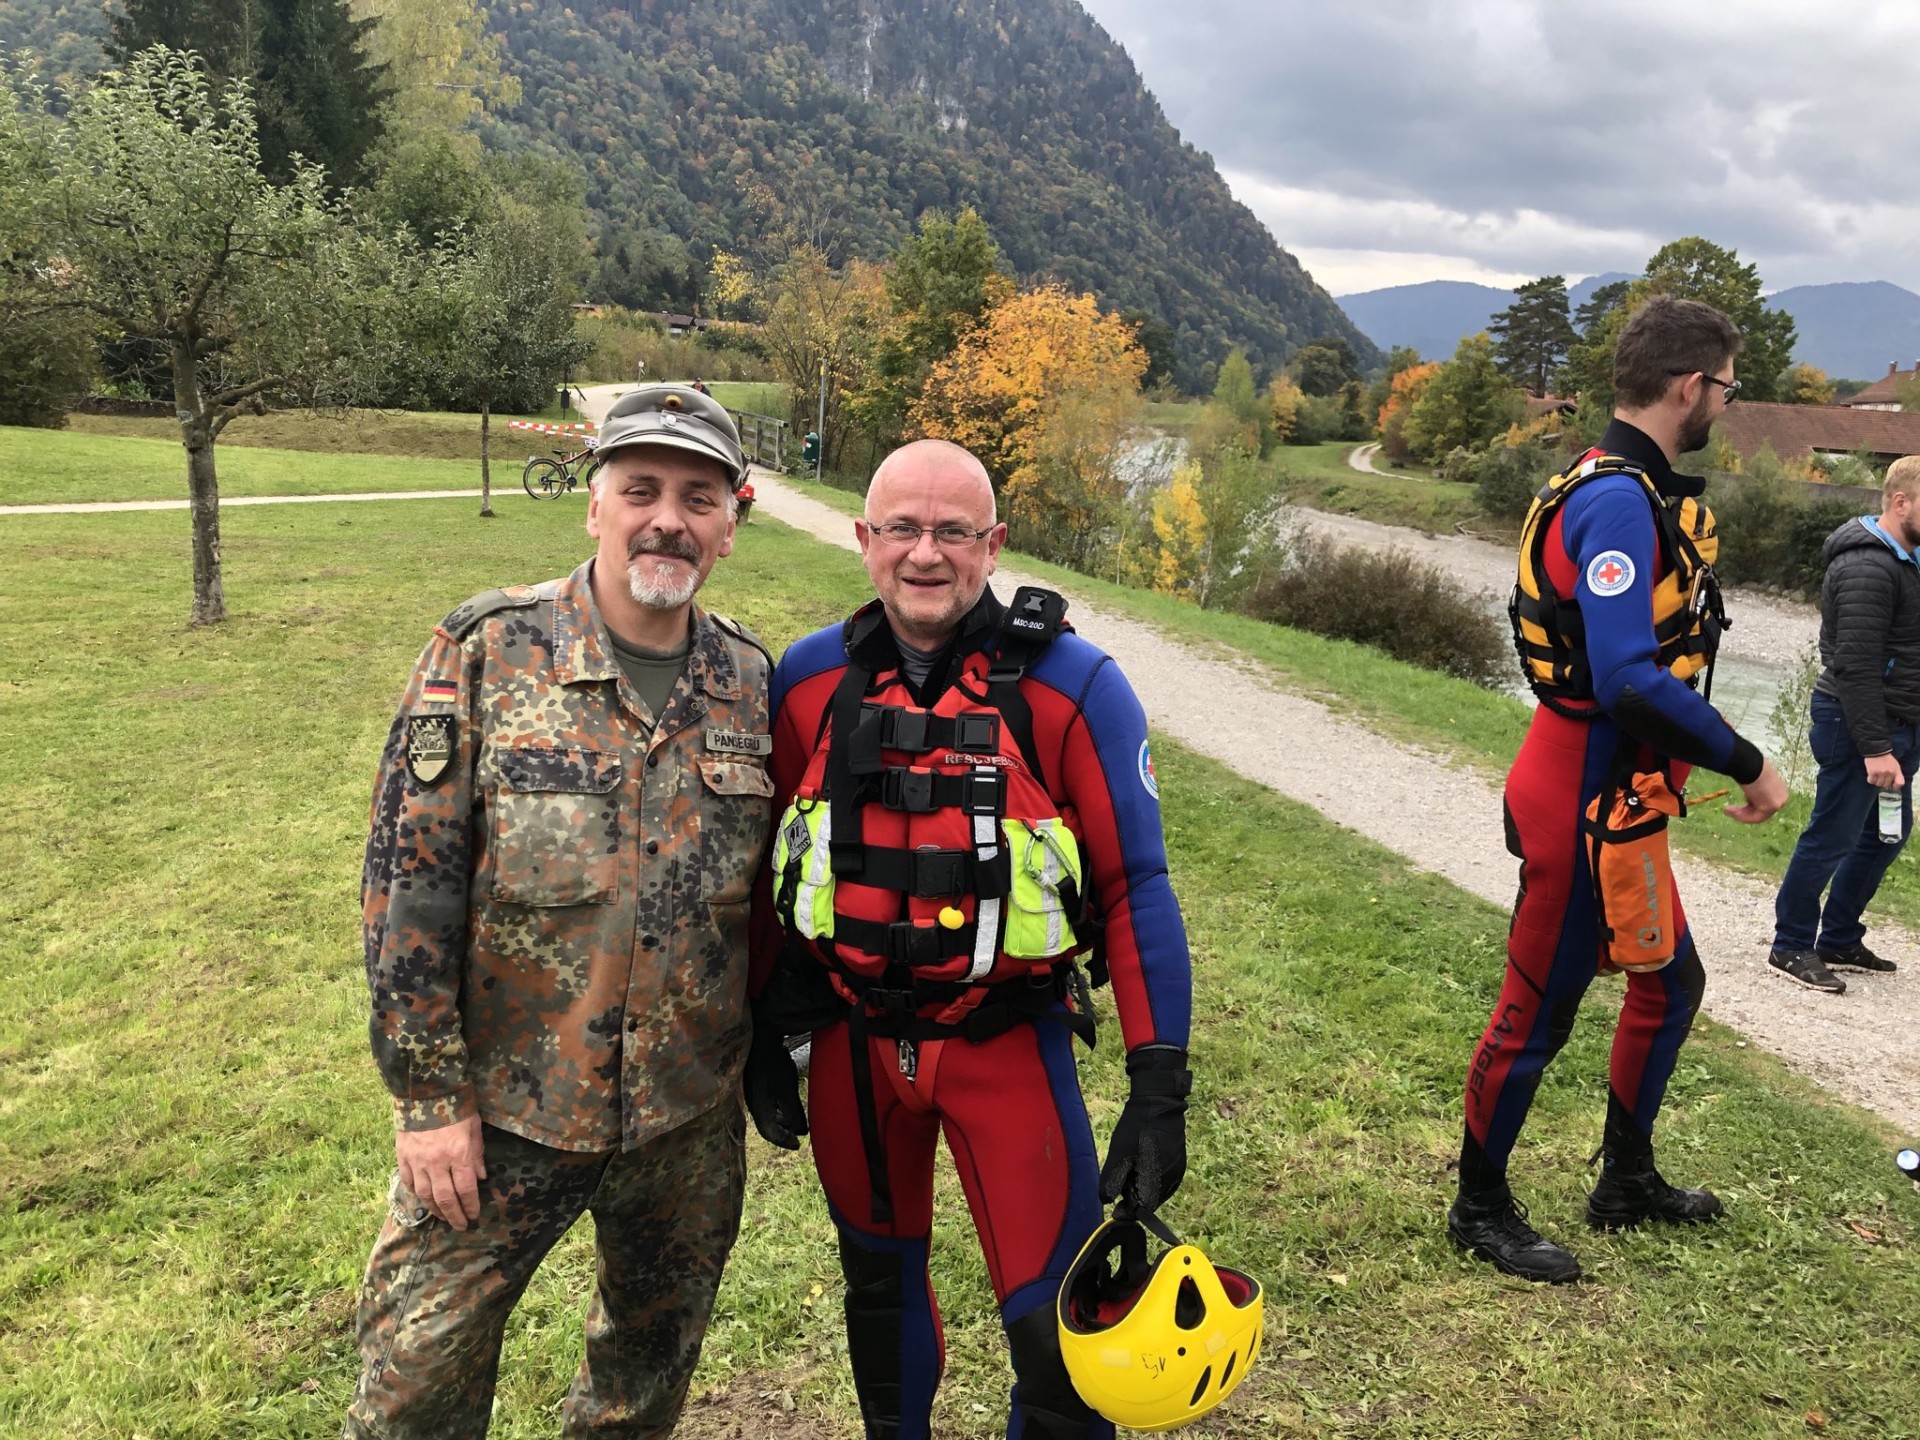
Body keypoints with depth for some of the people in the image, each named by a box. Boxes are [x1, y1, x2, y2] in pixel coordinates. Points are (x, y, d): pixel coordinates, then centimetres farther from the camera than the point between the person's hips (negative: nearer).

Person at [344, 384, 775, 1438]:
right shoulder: (488, 651, -11)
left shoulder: (753, 683, -1)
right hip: (501, 1111, -2)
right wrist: (427, 1099, -11)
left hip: (690, 1118, 3)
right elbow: (407, 883, -11)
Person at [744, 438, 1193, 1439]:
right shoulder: (809, 681, -4)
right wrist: (761, 1040, 9)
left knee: (1058, 1326, 1)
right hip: (853, 1039, 3)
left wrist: (1161, 1085, -12)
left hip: (1008, 1043, -3)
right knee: (878, 1278, 23)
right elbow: (768, 866, 6)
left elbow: (1136, 888, -10)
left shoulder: (1073, 688, -13)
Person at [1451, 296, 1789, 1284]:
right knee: (1537, 1011, 4)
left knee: (1670, 984, 22)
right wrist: (1746, 762, -21)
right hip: (1584, 800, -10)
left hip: (1619, 799, 10)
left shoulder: (1639, 490, 11)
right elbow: (1629, 677, -32)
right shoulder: (1618, 500, -21)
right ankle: (1479, 1210, 22)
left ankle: (1627, 1183, 40)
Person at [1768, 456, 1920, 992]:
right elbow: (1856, 665, -23)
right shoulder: (1868, 567, -18)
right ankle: (1791, 948, 8)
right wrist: (1874, 748, -24)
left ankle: (1839, 940, 27)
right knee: (1831, 839, -3)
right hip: (1859, 727, -10)